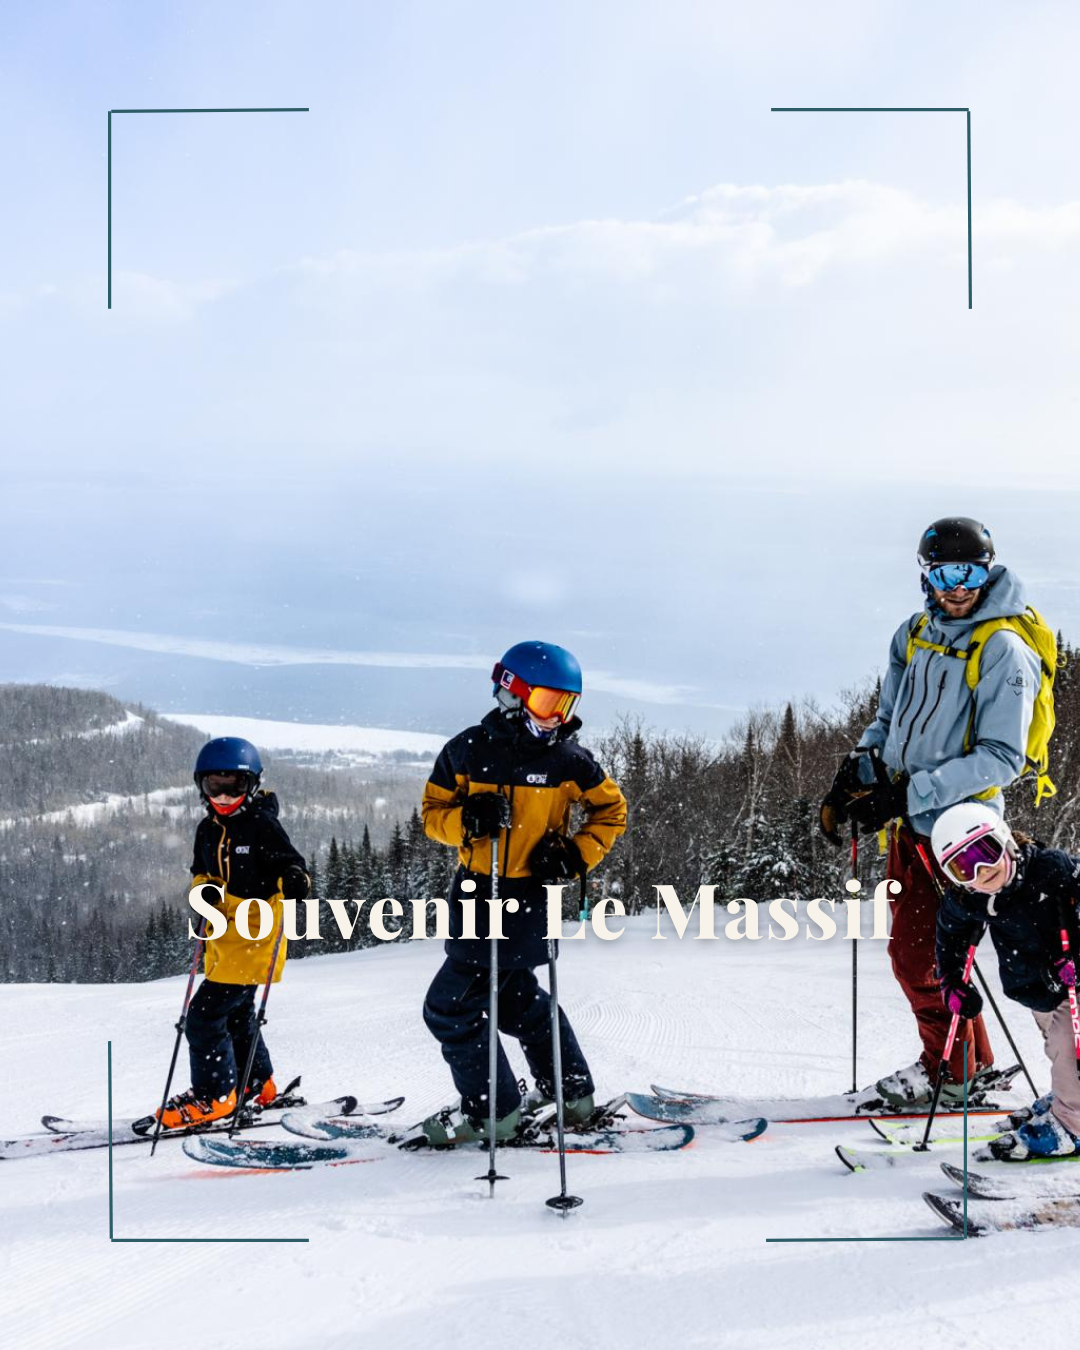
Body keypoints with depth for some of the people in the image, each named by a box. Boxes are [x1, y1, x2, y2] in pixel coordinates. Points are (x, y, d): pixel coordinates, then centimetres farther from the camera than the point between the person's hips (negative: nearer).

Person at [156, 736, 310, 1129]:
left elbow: (290, 864, -12)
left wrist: (294, 881, -35)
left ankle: (214, 1096, -1)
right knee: (235, 1012, 22)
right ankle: (258, 1086, 40)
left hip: (254, 935, -9)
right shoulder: (208, 829, 8)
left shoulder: (262, 824, -13)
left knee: (204, 1014, -12)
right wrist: (205, 889, -6)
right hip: (222, 936, 9)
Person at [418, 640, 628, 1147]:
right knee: (515, 995, 19)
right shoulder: (467, 751, -3)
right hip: (474, 889, 5)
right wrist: (466, 819, -18)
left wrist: (577, 854, -8)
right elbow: (433, 811, 4)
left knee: (451, 1007, -4)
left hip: (527, 896, -5)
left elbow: (611, 809, 7)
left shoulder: (568, 759, -7)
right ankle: (571, 1092, 35)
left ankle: (489, 1109, 11)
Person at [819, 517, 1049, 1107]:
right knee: (912, 947, 13)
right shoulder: (917, 632, 7)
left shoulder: (1004, 650, -15)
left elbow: (1002, 759, -18)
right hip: (909, 820, 7)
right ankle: (975, 1059, 28)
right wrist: (855, 772, 0)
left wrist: (911, 792, -23)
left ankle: (954, 1069, 14)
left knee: (919, 953, -4)